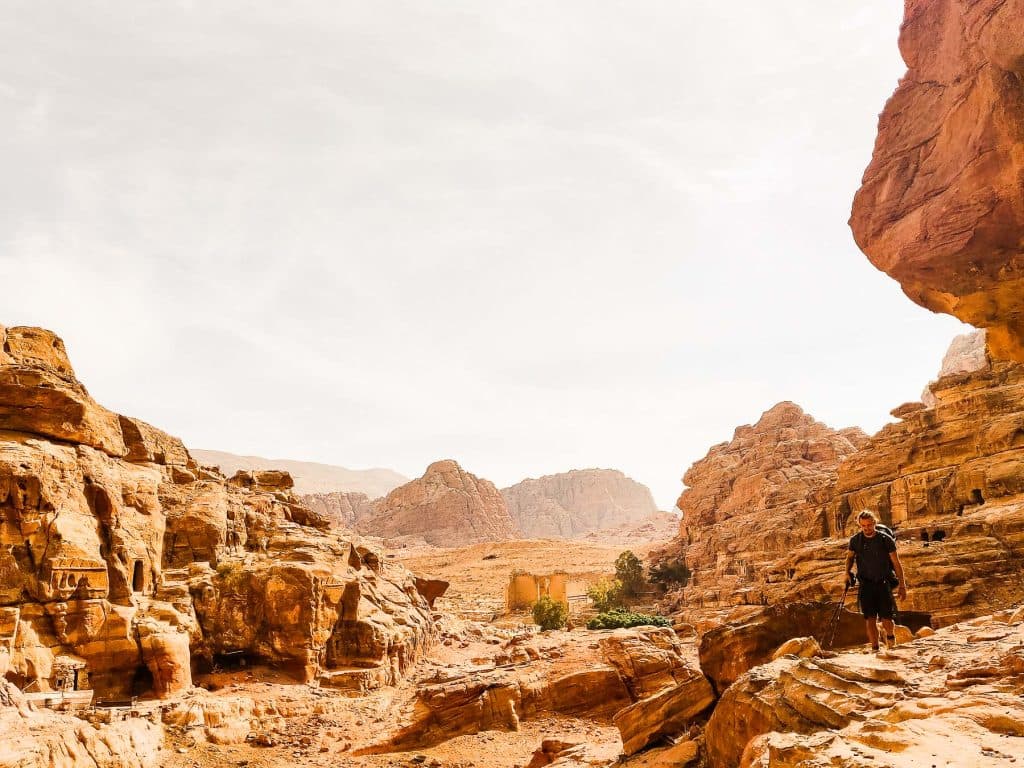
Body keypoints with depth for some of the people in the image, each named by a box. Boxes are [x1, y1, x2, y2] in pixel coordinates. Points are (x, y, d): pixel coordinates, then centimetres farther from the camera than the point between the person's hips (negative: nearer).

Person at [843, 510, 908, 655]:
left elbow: (896, 563, 1)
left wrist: (902, 585, 0)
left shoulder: (885, 539, -5)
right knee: (870, 619, -5)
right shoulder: (855, 540, 0)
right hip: (865, 585, 1)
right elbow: (850, 557, 19)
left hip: (883, 583, -1)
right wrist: (847, 572, 2)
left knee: (886, 618, -2)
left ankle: (891, 640, 28)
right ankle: (875, 649, 1)